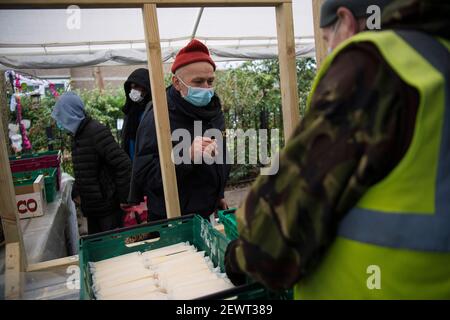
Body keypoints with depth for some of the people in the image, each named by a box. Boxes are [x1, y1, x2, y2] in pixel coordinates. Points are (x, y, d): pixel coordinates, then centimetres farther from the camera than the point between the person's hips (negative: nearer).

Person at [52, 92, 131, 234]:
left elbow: (123, 164, -24)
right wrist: (77, 192, 16)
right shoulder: (77, 134, 11)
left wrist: (124, 197, -19)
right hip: (90, 206, 8)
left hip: (107, 205, -8)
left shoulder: (96, 131, -18)